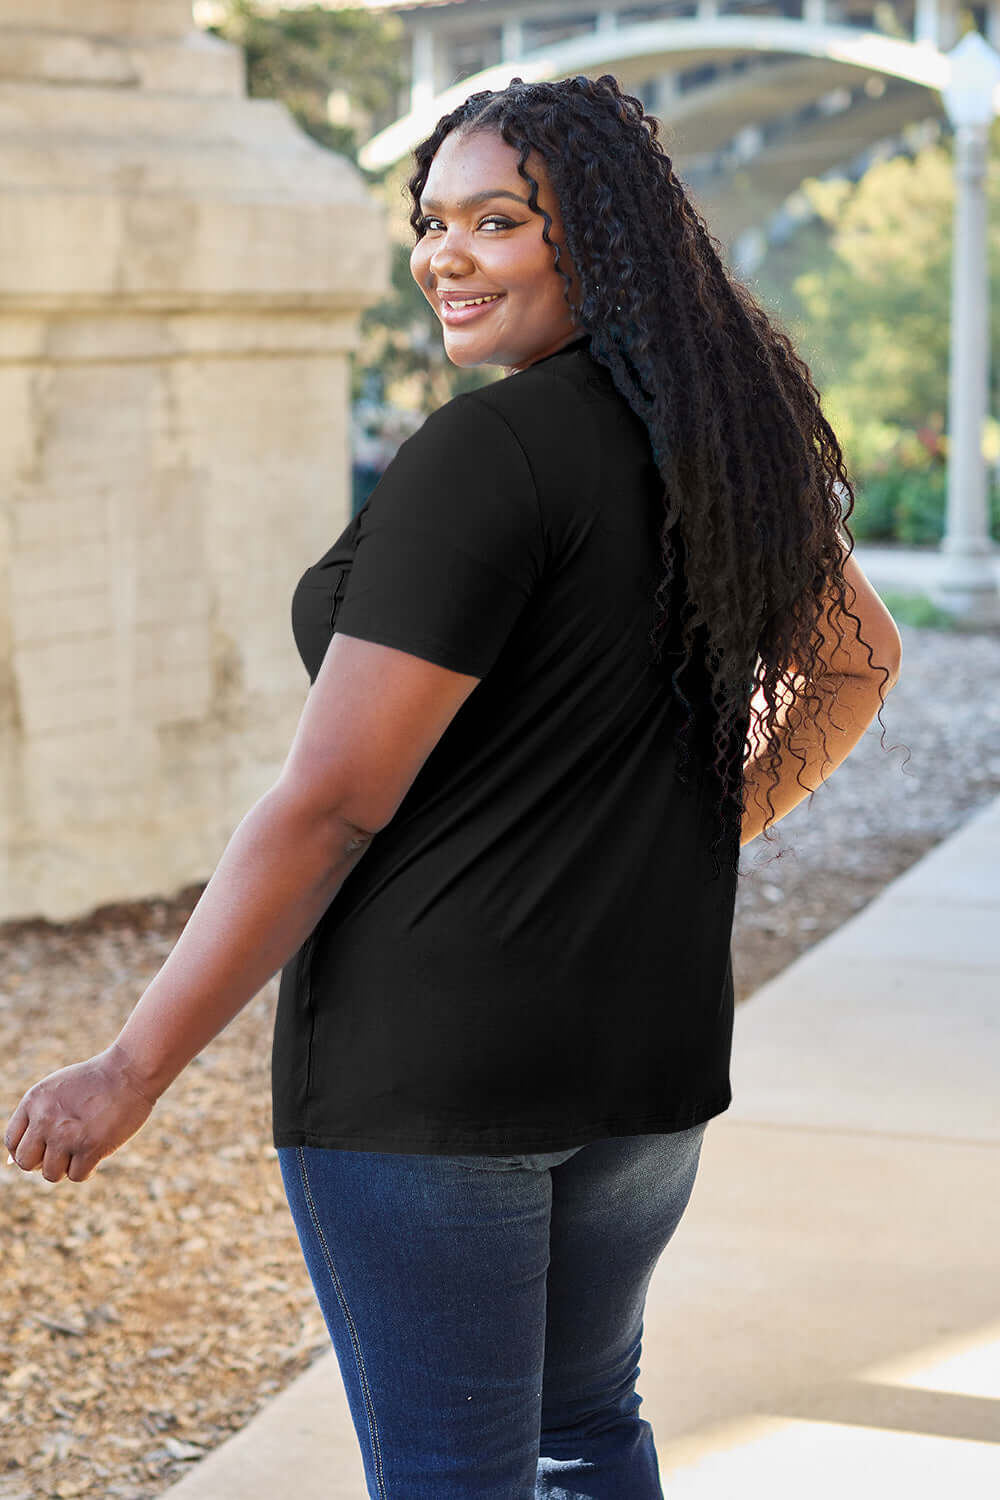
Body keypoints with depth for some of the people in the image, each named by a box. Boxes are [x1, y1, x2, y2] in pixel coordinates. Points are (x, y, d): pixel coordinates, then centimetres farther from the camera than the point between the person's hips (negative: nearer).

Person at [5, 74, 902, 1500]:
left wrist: (130, 1070, -14)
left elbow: (331, 803, -21)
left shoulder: (486, 456, -19)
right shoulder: (722, 438, 6)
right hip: (652, 1038, 8)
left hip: (434, 1052, -8)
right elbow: (854, 661, 22)